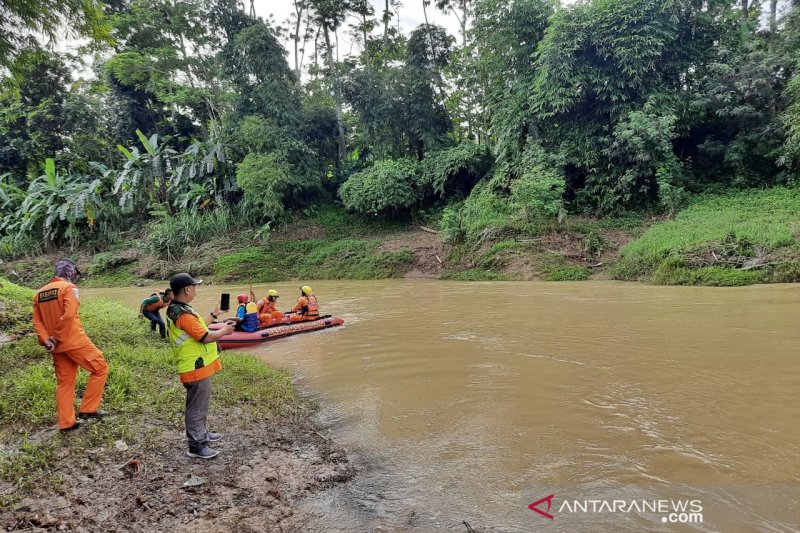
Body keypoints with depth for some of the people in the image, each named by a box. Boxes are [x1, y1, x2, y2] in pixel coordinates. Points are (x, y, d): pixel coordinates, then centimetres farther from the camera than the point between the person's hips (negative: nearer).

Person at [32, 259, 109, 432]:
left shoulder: (40, 293, 13)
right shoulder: (69, 287, -9)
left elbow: (37, 321, 6)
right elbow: (68, 315, -21)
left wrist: (45, 340, -3)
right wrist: (56, 338, -12)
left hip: (57, 346, 8)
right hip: (74, 341, -8)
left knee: (64, 382, 14)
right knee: (100, 368, 5)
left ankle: (66, 422, 18)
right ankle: (88, 409, 3)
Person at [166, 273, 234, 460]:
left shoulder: (175, 310, 7)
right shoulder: (183, 315, -26)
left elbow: (197, 326, 17)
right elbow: (206, 337, -25)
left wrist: (214, 314, 21)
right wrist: (224, 331, -9)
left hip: (196, 366, 11)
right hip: (196, 368, -11)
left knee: (200, 404, 25)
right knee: (197, 407, 1)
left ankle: (202, 433, 40)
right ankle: (197, 446, 12)